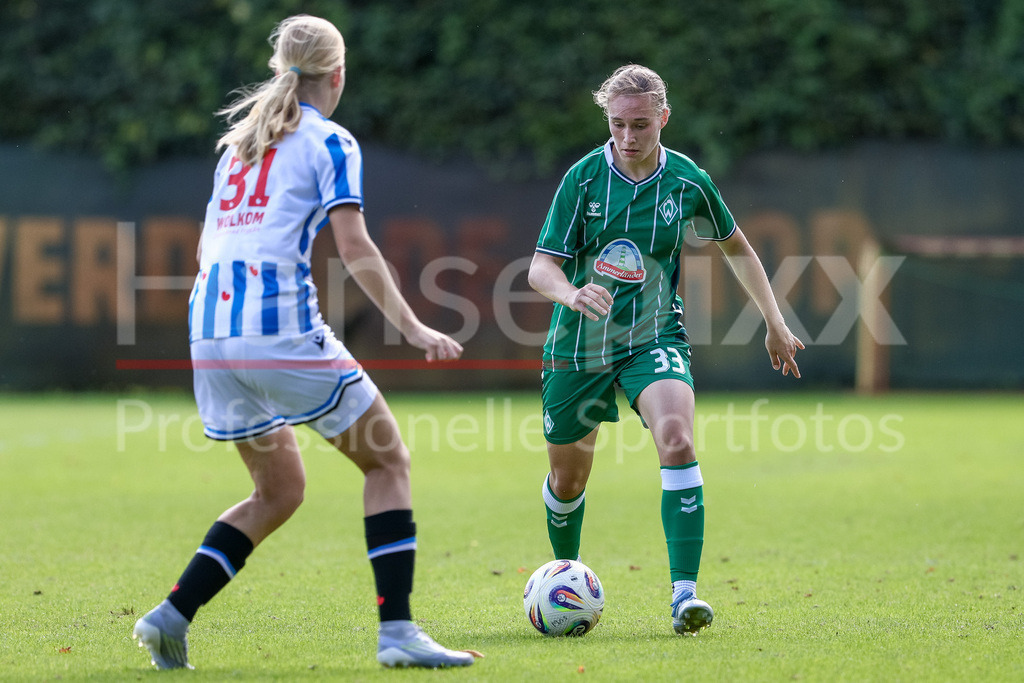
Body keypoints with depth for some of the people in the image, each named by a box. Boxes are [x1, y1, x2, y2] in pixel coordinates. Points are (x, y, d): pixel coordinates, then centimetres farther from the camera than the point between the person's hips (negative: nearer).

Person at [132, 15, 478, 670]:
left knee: (279, 491, 19)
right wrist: (414, 329, -7)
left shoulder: (240, 141, 22)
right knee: (388, 461, 5)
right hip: (281, 326, -7)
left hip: (211, 331, 7)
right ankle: (397, 630, -5)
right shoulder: (331, 143, 1)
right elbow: (355, 248, -9)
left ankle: (172, 614, 6)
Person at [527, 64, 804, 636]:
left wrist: (775, 321, 15)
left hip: (655, 337, 0)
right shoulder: (583, 178, -9)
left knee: (676, 438, -28)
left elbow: (737, 246, 14)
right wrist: (572, 293, -34)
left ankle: (685, 590, -30)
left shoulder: (687, 182, -5)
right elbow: (541, 268, -11)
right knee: (568, 478, 11)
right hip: (579, 344, 0)